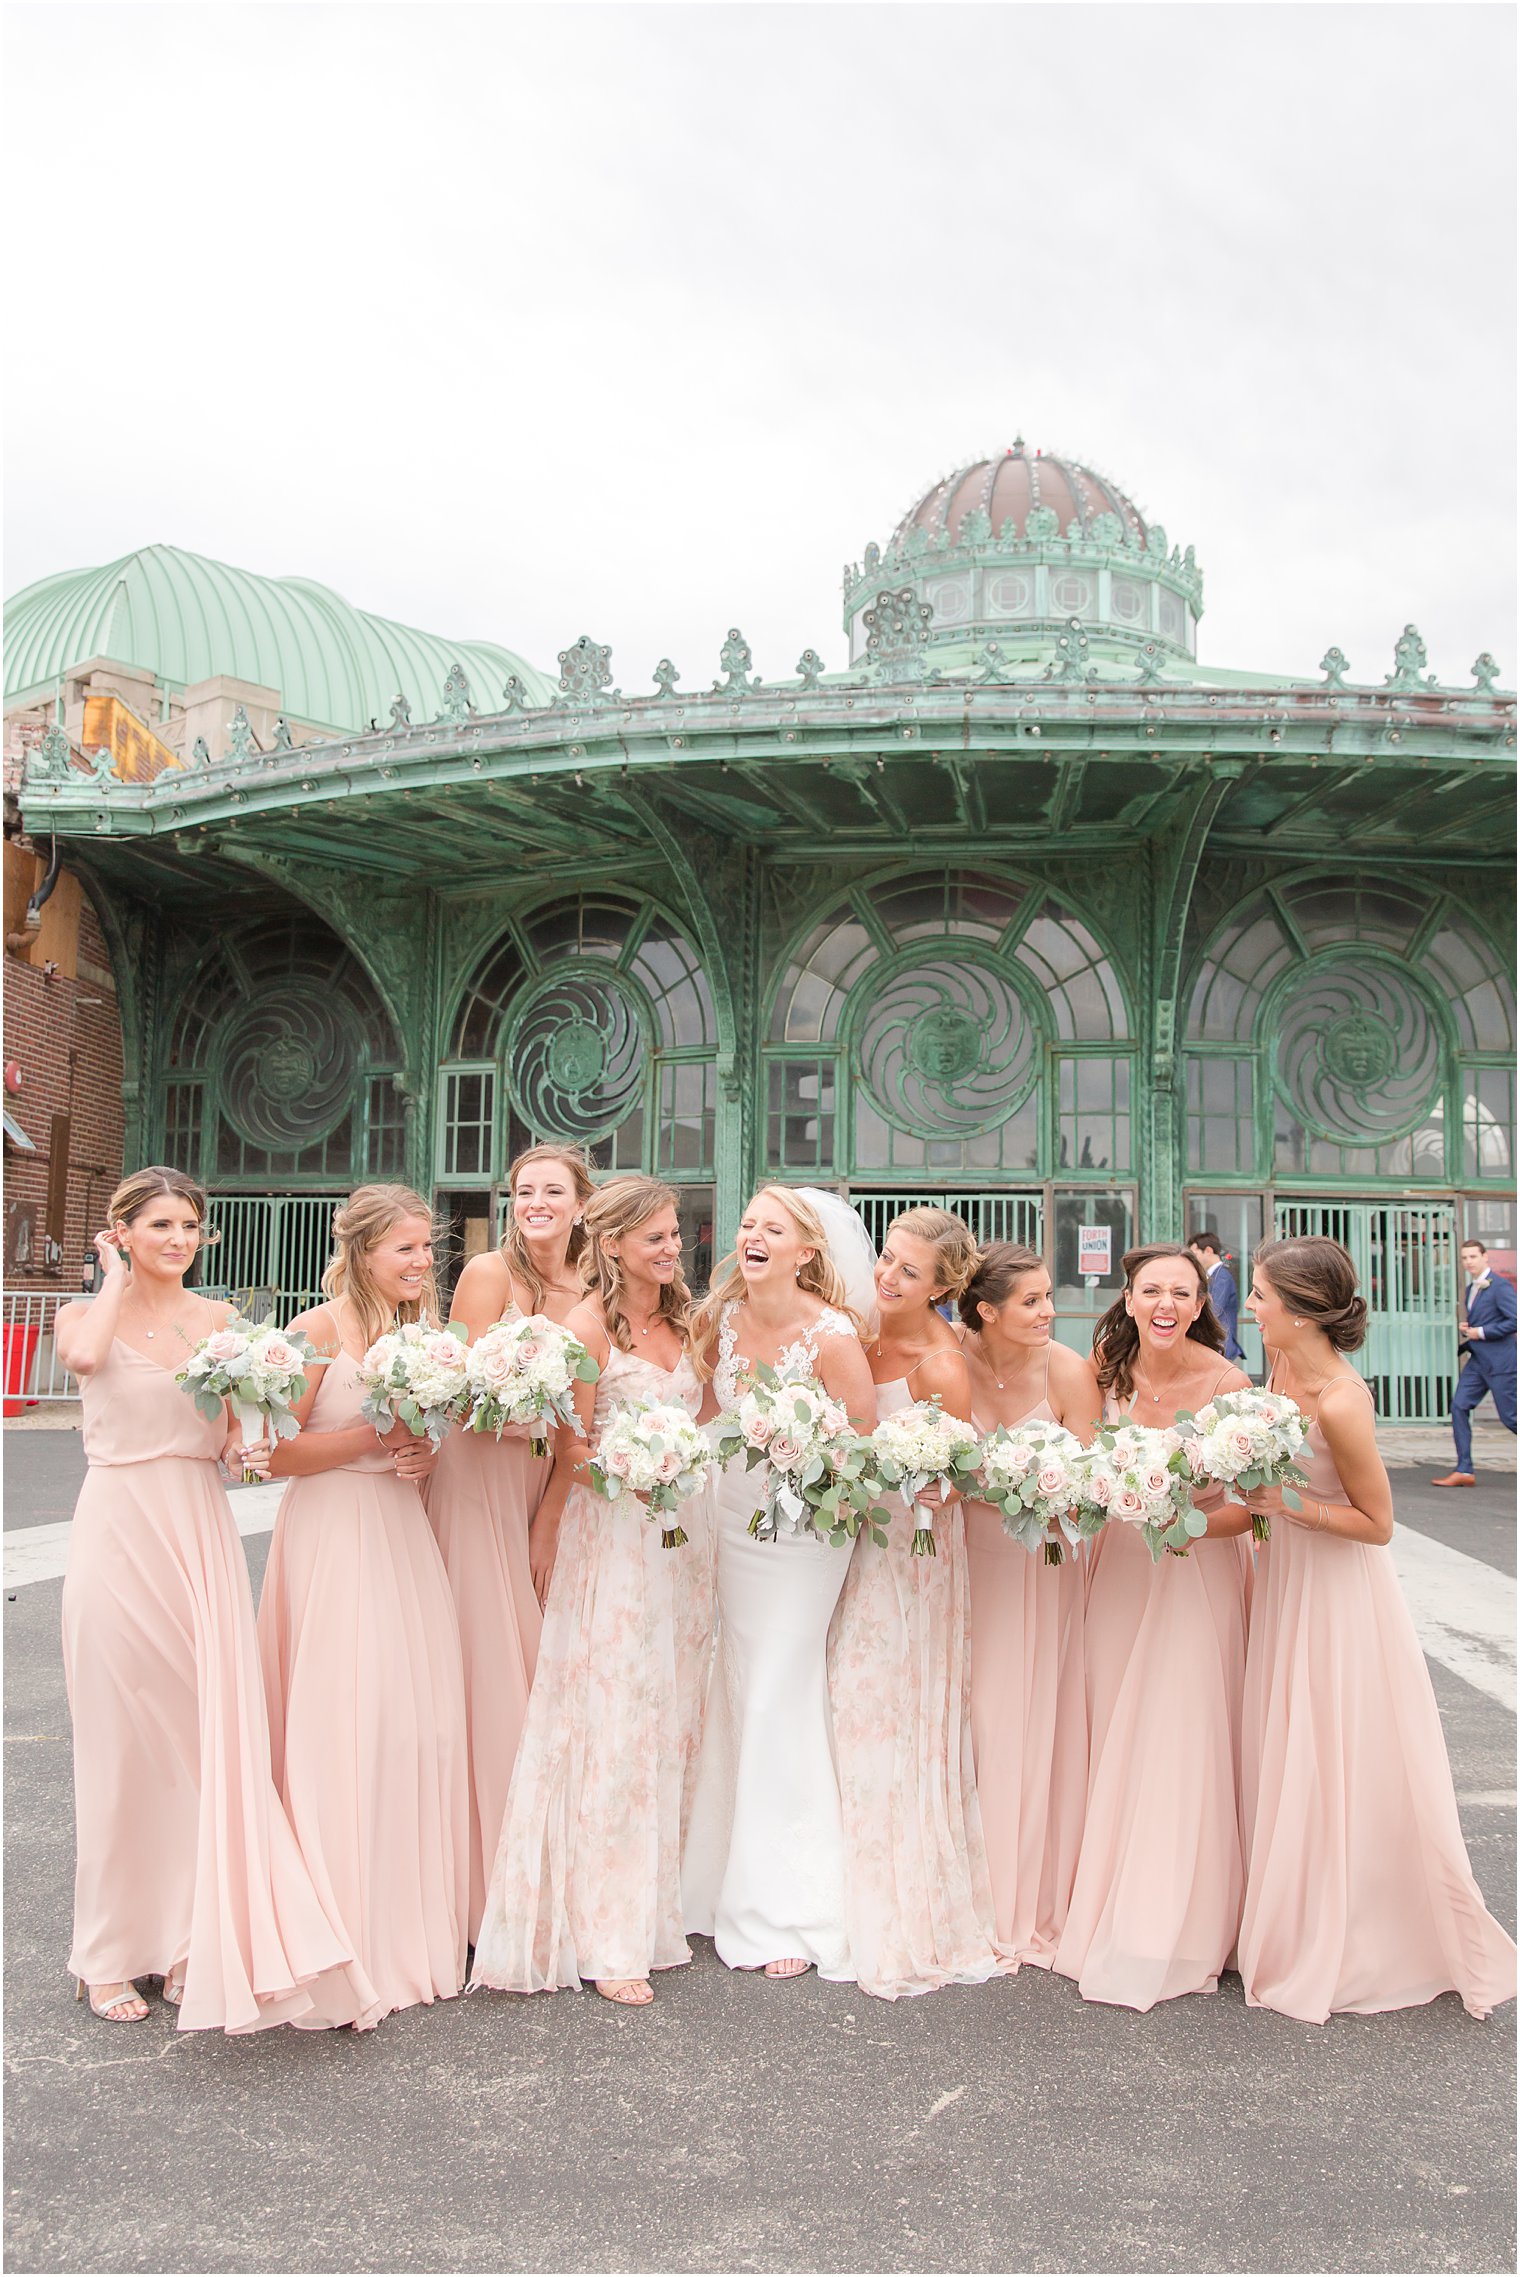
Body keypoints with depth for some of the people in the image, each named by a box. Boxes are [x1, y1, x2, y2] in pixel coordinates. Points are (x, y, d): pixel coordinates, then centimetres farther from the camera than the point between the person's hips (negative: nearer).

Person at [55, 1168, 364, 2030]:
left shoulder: (219, 1318, 10)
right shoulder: (87, 1313, 2)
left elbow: (231, 1431, 10)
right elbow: (84, 1355, -22)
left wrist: (245, 1448, -12)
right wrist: (119, 1279, -7)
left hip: (202, 1533, 3)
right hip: (120, 1530, -3)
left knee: (210, 1734, 2)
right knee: (125, 1740, 3)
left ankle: (197, 1946, 16)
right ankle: (113, 1951, 19)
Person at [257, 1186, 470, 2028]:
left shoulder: (419, 1329, 11)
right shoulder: (320, 1329, -11)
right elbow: (277, 1452, -14)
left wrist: (425, 1457, 2)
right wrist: (377, 1436, -18)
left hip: (404, 1538, 7)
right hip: (333, 1539, -7)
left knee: (418, 1721, 8)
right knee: (343, 1727, -4)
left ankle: (415, 1927, 22)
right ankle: (346, 1947, 8)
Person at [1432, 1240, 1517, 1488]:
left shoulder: (1499, 1285, -12)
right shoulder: (1471, 1289, 16)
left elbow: (1514, 1321, -19)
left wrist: (1481, 1332, -16)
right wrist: (1464, 1328, 6)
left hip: (1500, 1362, -8)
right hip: (1477, 1361, 8)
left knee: (1510, 1416, -3)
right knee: (1459, 1408, -1)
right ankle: (1464, 1471, 1)